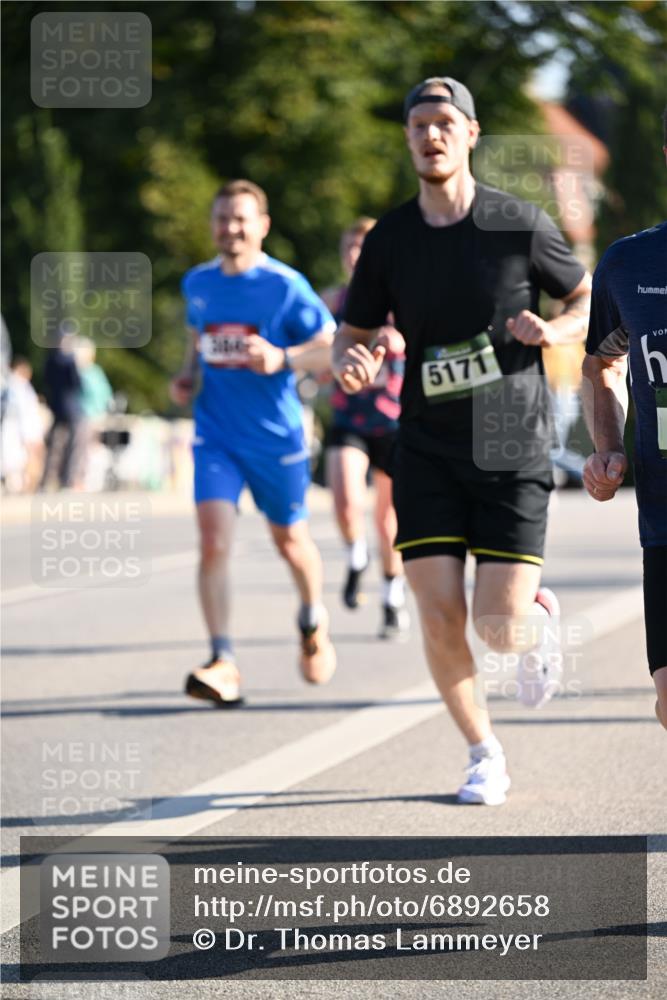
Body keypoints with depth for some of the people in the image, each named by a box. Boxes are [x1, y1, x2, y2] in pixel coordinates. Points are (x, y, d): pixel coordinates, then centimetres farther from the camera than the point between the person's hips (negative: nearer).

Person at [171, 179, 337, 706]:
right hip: (216, 436, 2)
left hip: (276, 436, -2)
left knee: (290, 539, 16)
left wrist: (283, 358, -28)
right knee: (213, 539, -16)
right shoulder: (198, 283, 4)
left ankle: (314, 622, 47)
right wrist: (188, 375, 5)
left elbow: (334, 349, -11)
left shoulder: (286, 286, -11)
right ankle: (223, 664, -19)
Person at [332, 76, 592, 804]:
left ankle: (539, 617, 29)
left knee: (500, 630, -9)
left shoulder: (519, 225, -5)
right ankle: (484, 756, 15)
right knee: (440, 619, -8)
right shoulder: (388, 240, 2)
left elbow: (593, 300, 7)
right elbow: (354, 334, 13)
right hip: (427, 452, 2)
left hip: (513, 452, -2)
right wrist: (351, 364, -11)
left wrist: (554, 330, -15)